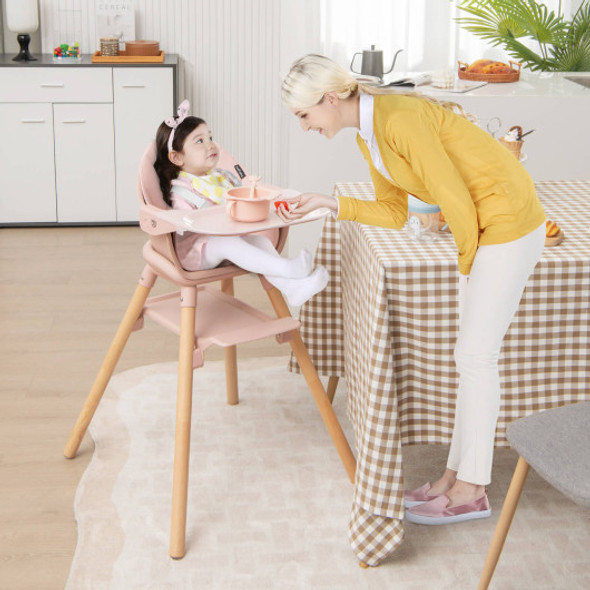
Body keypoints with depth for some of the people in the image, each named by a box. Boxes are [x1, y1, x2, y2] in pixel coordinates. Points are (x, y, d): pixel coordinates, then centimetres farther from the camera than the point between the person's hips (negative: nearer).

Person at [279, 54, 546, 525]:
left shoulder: (400, 120, -24)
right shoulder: (368, 136, 6)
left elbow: (455, 197, -21)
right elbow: (392, 212, 11)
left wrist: (467, 263, -7)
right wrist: (330, 204, -1)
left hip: (507, 219, -10)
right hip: (480, 224, 10)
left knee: (476, 355, -4)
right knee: (472, 353, 12)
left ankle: (471, 491, 7)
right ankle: (459, 474, 21)